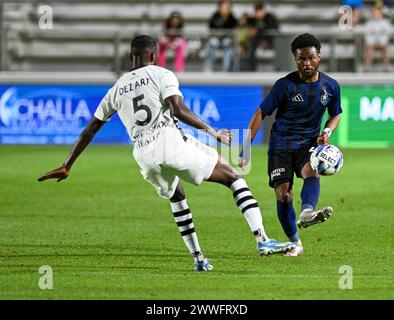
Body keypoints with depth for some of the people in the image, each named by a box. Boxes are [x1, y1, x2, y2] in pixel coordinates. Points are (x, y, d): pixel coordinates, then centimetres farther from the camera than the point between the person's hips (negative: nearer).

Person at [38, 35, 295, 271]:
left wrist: (67, 166, 30)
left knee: (176, 197, 33)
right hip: (170, 140, -5)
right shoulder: (162, 75, 8)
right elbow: (178, 110, -10)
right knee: (234, 177, 4)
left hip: (144, 154, 5)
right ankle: (262, 239, -11)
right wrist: (212, 132, -4)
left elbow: (90, 129, 25)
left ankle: (198, 258, 25)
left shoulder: (117, 89, 22)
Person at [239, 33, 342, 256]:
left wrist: (327, 132, -5)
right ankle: (296, 244, 6)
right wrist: (246, 149, -9)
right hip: (281, 144, -1)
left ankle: (307, 213, -59)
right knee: (283, 194, -11)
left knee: (312, 171, -31)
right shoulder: (285, 85, -9)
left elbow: (336, 115, 19)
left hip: (309, 143, 1)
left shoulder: (331, 86, 1)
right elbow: (261, 114, -5)